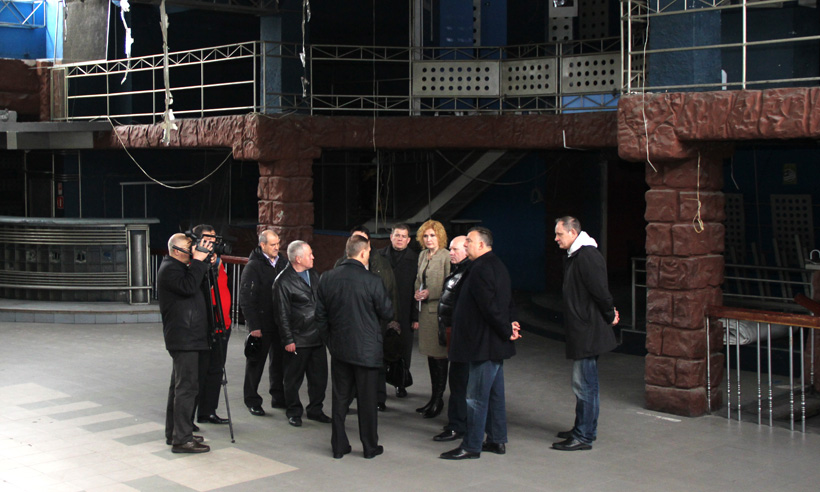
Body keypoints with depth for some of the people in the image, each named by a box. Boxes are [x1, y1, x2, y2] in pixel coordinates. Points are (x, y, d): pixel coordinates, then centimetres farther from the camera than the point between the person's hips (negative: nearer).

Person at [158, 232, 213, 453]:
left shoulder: (177, 267, 19)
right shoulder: (169, 269, -13)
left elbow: (195, 287, 17)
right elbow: (188, 287, -27)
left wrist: (202, 261, 7)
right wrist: (197, 261, -20)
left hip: (187, 338, 11)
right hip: (184, 339, -11)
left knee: (179, 386, 16)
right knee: (186, 387, -11)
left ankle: (173, 433, 25)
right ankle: (181, 439, -10)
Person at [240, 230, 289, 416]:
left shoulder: (283, 263, 8)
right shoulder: (253, 266, -9)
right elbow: (246, 299, -13)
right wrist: (253, 325, -17)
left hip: (280, 323, 6)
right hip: (261, 324, -6)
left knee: (280, 361, 12)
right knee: (256, 362, 4)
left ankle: (279, 398, 24)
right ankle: (252, 401, 13)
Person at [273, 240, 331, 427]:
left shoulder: (313, 274, 10)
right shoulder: (283, 281, -12)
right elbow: (282, 314, -11)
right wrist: (288, 340, -12)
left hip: (317, 336, 7)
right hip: (298, 339, -7)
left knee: (319, 377, 11)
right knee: (294, 379, 5)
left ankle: (315, 410, 25)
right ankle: (294, 412, 19)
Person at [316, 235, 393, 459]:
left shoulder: (327, 278, -2)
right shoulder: (372, 281, -16)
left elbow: (320, 314, 4)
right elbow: (387, 312, -6)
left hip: (339, 348, 4)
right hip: (366, 348, -4)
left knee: (340, 397, 12)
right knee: (367, 399, 7)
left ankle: (339, 445, 17)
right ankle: (370, 447, 17)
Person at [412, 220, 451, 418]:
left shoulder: (446, 256, -11)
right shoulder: (422, 256, 14)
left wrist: (430, 293, -16)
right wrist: (417, 294, 11)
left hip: (439, 311, -8)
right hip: (424, 310, 8)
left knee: (439, 355, -2)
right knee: (430, 355, 13)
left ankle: (438, 399, 7)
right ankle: (434, 397, 22)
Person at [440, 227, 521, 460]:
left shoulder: (480, 269, -19)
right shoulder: (497, 265, 14)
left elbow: (490, 306, -24)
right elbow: (509, 300, 17)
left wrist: (507, 331, -15)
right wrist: (510, 324, 9)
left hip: (484, 344, -11)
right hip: (496, 344, 11)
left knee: (477, 397, -4)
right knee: (495, 393, 16)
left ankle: (471, 446, 3)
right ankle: (497, 440, 24)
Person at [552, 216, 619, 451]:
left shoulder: (587, 256, -18)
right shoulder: (574, 256, 15)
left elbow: (600, 290, -22)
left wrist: (610, 315, -9)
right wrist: (609, 314, 14)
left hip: (588, 332, -10)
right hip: (582, 332, 10)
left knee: (584, 385, -6)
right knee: (584, 384, 17)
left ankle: (584, 437, -1)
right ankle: (584, 429, 27)